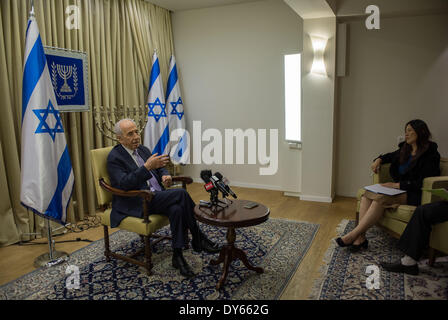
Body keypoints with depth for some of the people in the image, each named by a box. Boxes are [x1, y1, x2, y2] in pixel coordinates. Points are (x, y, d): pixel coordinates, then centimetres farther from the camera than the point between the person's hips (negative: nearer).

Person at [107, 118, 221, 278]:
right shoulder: (115, 157, -6)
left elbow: (159, 168, 22)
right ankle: (198, 238, -11)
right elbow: (123, 184, -20)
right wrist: (147, 167, -30)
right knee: (181, 193, -25)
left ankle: (177, 255, -17)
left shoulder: (143, 149, 15)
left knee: (177, 209, -27)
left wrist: (164, 175, -3)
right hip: (137, 203, -6)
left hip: (157, 197, 7)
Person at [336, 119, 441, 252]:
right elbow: (391, 156, 37)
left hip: (414, 194, -8)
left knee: (380, 199, -33)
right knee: (366, 195, -19)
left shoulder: (430, 155, -9)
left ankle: (353, 235, -32)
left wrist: (397, 184, -21)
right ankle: (361, 238, -28)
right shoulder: (404, 150, 15)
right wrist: (379, 160, 15)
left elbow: (422, 183, -17)